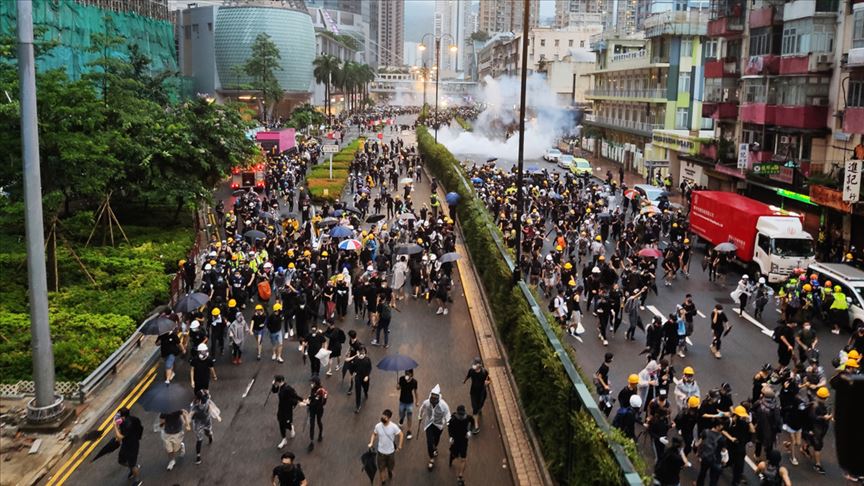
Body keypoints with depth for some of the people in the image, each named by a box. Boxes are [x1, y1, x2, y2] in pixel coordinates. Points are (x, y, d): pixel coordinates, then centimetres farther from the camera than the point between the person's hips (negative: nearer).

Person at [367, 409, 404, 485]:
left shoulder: (393, 427, -24)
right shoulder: (378, 426, -17)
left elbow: (401, 435, -10)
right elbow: (374, 434, 2)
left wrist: (399, 446, -9)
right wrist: (371, 443, -11)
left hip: (390, 451, -1)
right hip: (381, 451, 1)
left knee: (391, 465, 23)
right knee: (381, 467, 13)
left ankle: (390, 471, 60)